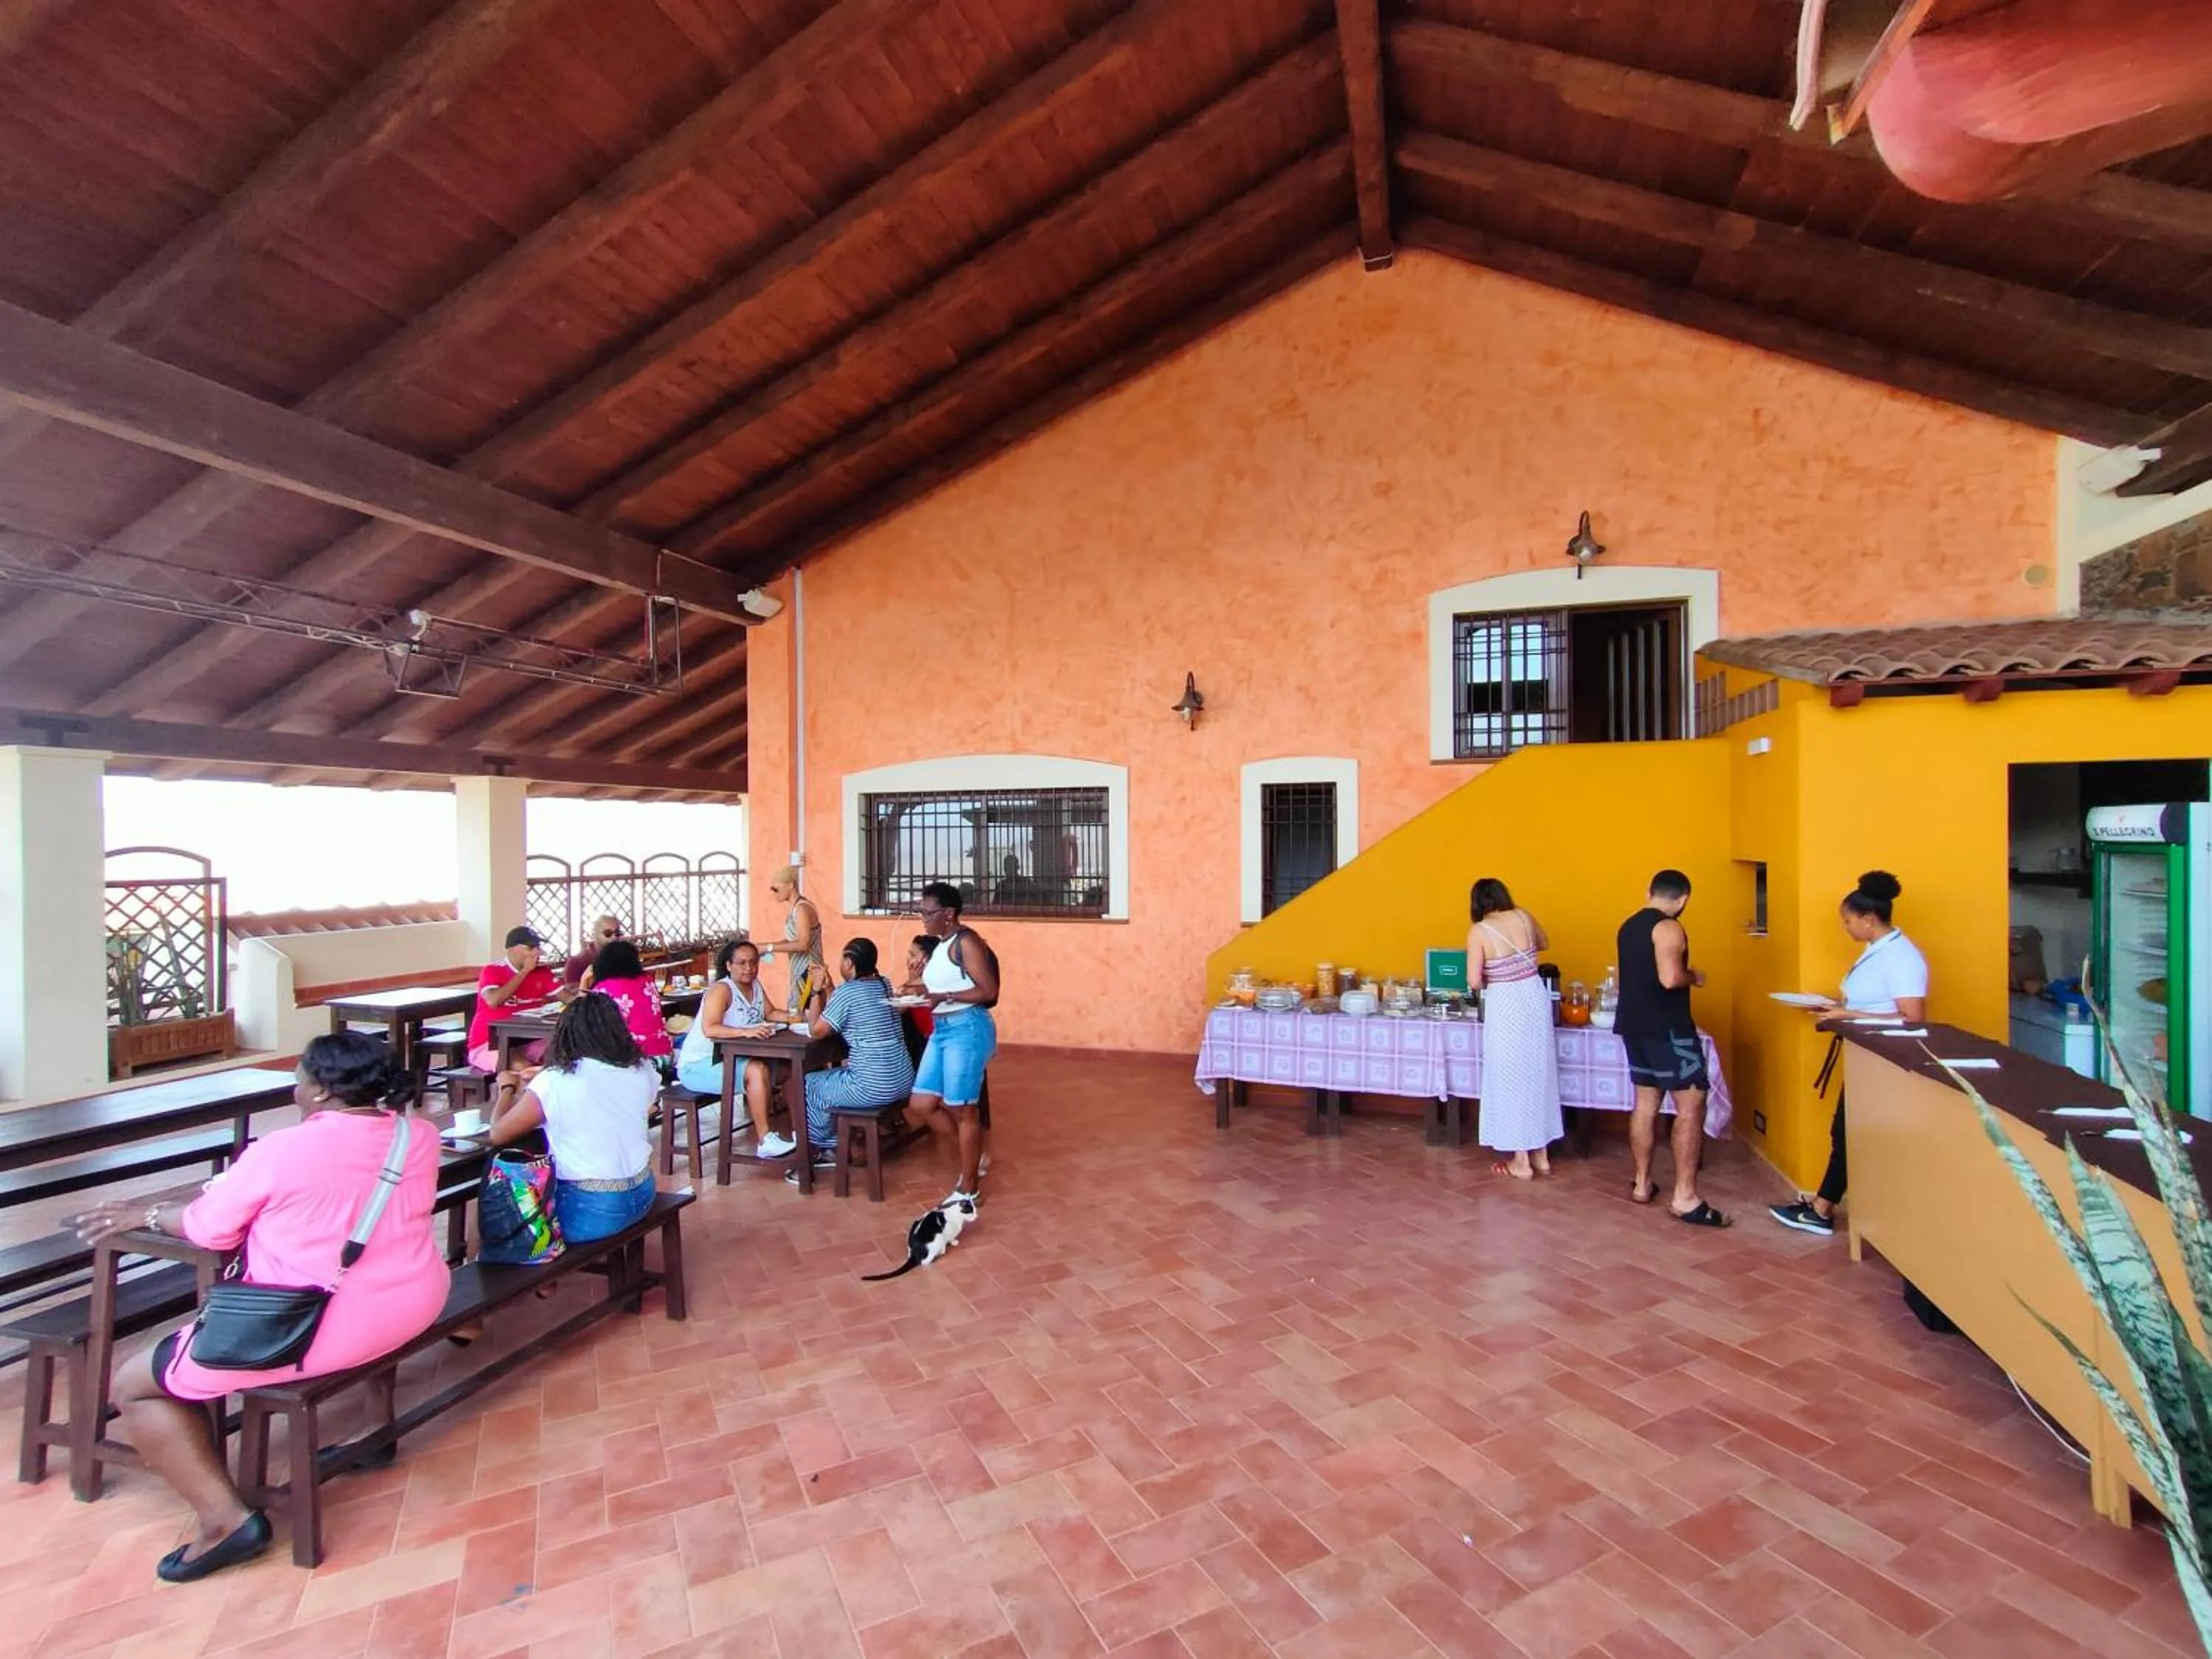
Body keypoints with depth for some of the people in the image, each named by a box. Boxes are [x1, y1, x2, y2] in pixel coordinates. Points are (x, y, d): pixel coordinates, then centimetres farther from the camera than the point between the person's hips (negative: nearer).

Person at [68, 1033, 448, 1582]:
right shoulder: (420, 1136, -2)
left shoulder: (281, 1151, -18)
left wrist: (146, 1215, 18)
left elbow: (208, 1228, -2)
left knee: (133, 1383, 13)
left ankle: (226, 1519, 6)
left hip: (324, 1331, -7)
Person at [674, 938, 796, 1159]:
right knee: (757, 1070, -30)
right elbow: (709, 1029, -32)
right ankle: (765, 1141, -24)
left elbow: (770, 1013, 11)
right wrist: (746, 1031, -44)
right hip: (698, 1065, -8)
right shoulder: (721, 989, -20)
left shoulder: (755, 985, 5)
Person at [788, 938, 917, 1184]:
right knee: (830, 1075, 28)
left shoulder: (846, 992, -13)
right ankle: (830, 1149, 33)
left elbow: (817, 1030, -4)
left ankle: (826, 1148, 29)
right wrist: (828, 988, 20)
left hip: (874, 1088, -8)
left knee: (809, 1085, 16)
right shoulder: (884, 985, 10)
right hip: (903, 1081, 8)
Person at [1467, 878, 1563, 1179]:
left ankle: (1521, 1161, 13)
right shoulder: (1523, 916, 2)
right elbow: (1544, 944, 23)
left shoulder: (1478, 932, -12)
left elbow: (1474, 982, -14)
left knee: (1511, 1080, 5)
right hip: (1535, 998, 6)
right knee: (1538, 1075, 14)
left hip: (1506, 1007, -5)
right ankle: (1541, 1155, 25)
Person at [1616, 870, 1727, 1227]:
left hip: (1635, 1025, 9)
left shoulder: (1630, 926, 13)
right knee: (1691, 1107, -5)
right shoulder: (1668, 928, -14)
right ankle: (1684, 1198, -5)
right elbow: (1670, 978, -26)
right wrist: (1694, 977, -6)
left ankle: (1642, 1184, 21)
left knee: (1645, 1104, 14)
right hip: (1667, 1029, -9)